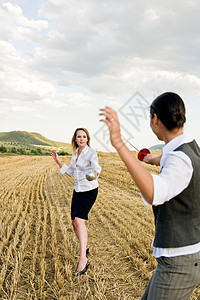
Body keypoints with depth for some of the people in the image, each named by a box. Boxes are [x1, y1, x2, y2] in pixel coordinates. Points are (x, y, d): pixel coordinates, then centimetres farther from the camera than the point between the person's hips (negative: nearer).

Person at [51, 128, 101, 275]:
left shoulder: (91, 153, -14)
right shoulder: (75, 153, 7)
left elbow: (96, 166, -33)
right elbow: (70, 172, 17)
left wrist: (94, 173, -56)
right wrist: (58, 161, 12)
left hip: (90, 190, -7)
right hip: (78, 190, 7)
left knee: (79, 220, -22)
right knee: (75, 222, 10)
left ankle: (83, 258, -22)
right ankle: (84, 247, 35)